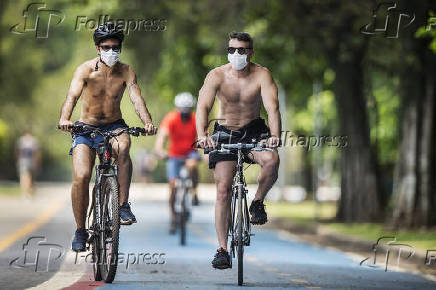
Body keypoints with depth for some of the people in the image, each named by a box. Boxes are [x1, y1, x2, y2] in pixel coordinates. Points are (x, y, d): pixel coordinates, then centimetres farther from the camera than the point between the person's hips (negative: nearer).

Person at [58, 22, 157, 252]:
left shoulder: (126, 71, -9)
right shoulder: (86, 70, -14)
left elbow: (137, 98, -21)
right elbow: (72, 96, -29)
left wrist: (147, 122, -41)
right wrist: (64, 119, -49)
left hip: (114, 126, 0)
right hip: (86, 128, 0)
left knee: (122, 146, -35)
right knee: (81, 176, -17)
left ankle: (123, 205, -24)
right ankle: (80, 230, 0)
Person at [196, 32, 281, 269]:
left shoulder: (261, 75, -12)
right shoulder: (217, 75, -12)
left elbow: (272, 107, -25)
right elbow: (203, 106, -24)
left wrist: (275, 135, -43)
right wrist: (202, 135, -42)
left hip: (253, 131, 0)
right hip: (224, 133, 0)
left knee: (271, 160, -32)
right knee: (223, 190, -9)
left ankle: (257, 202, -4)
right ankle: (222, 250, -5)